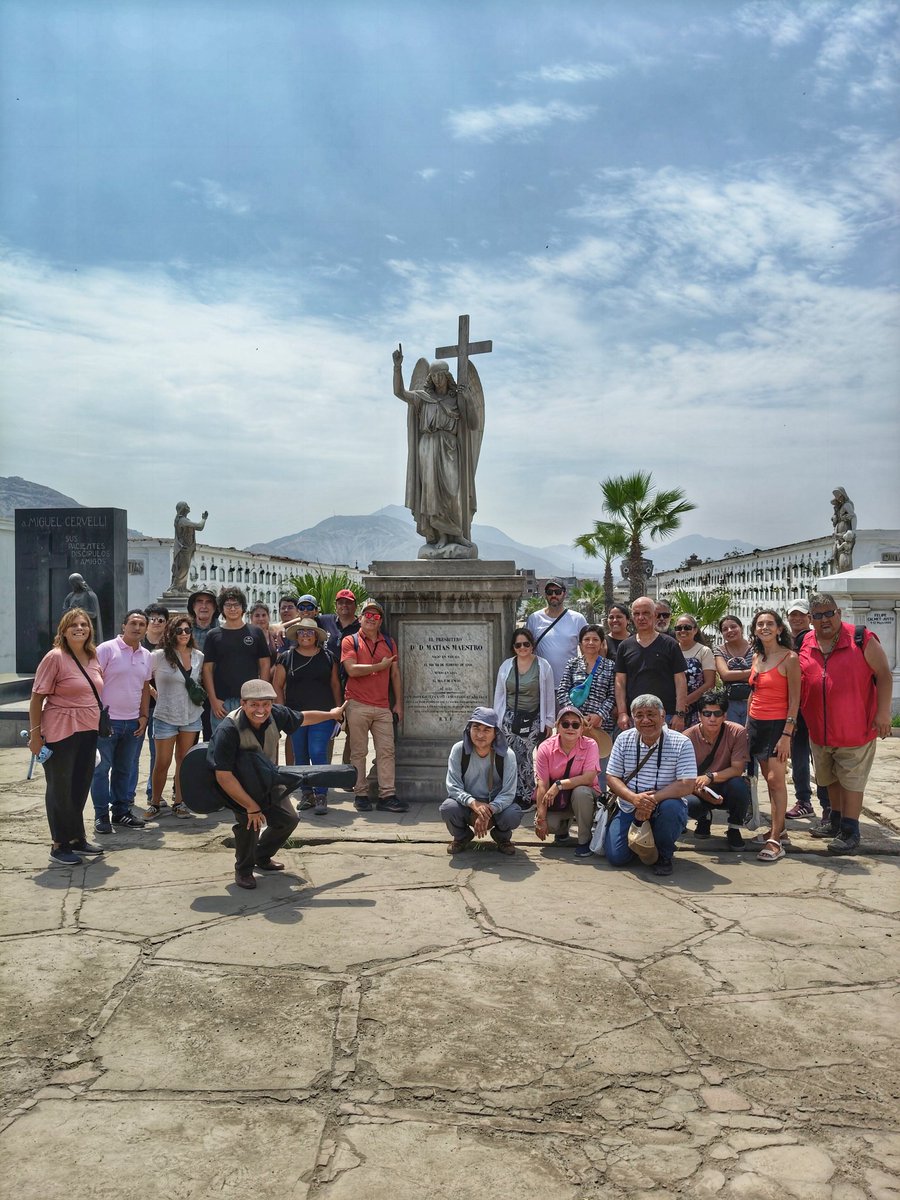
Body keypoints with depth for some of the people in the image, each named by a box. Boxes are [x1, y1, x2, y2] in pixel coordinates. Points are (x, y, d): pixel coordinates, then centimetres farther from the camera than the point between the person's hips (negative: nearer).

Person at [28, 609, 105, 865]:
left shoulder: (92, 658, 8)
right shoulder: (55, 657, -12)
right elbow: (36, 698, -11)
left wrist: (101, 725, 15)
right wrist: (35, 733, -13)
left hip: (88, 732, 7)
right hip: (61, 733, -7)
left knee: (80, 786, 15)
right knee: (60, 788, 3)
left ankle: (77, 838, 29)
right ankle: (59, 846, 14)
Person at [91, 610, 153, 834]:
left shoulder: (146, 656, 10)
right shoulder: (107, 649, -8)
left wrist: (144, 716, 10)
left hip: (133, 722, 6)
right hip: (107, 720, -6)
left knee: (125, 769, 13)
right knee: (102, 768, 0)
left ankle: (121, 810, 22)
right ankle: (101, 815, 9)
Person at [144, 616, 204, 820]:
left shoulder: (198, 657, 3)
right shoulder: (159, 656, -10)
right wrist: (156, 695, -5)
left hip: (191, 717, 4)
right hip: (166, 717, -4)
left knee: (184, 761, 9)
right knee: (163, 763, 2)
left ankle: (179, 802, 19)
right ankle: (155, 803, 18)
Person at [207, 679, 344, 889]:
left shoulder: (276, 714, -20)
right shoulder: (228, 730, -37)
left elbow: (303, 718, 3)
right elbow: (224, 777, -36)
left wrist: (331, 714, 19)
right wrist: (251, 806, -33)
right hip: (235, 785, -6)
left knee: (288, 819, 7)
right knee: (249, 819, -28)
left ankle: (261, 857, 34)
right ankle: (243, 870, -2)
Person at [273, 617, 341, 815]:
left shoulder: (327, 657, 7)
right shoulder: (287, 657, 5)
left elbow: (335, 684, 11)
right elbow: (277, 685, 7)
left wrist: (338, 709, 6)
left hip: (323, 713, -1)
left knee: (318, 753, -10)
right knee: (300, 756, 8)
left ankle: (321, 796, -6)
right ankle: (306, 793, 20)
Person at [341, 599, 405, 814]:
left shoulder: (389, 643, 15)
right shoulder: (350, 641, 3)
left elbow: (395, 675, 16)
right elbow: (352, 669, -12)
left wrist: (399, 703, 10)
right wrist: (379, 666, -6)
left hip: (383, 707, 4)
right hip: (358, 705, -4)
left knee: (386, 751, -1)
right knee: (358, 752, 2)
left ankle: (387, 796, 1)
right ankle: (360, 794, 9)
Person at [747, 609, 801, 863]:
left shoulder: (789, 658, -9)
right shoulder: (757, 657, 11)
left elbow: (794, 700, -11)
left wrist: (787, 734, -16)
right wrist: (747, 725, 14)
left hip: (777, 724, -6)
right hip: (756, 723, 6)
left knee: (775, 779, -10)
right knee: (768, 778, 10)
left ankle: (775, 840, -8)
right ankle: (778, 827, 20)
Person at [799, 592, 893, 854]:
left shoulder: (862, 640, -8)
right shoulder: (805, 646, 4)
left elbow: (883, 675, -7)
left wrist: (883, 712, -13)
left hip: (855, 729, -5)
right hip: (819, 731, 5)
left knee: (851, 780, -1)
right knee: (831, 779, 19)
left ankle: (850, 833, 7)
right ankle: (836, 822, 35)